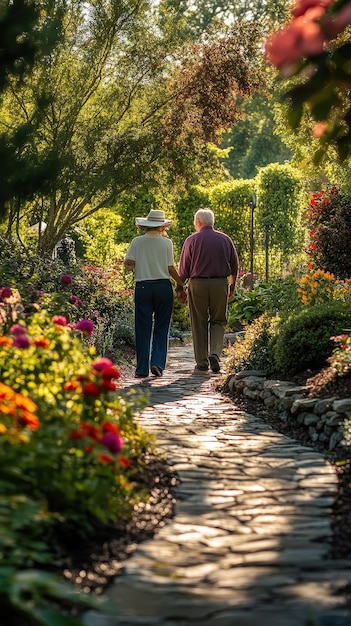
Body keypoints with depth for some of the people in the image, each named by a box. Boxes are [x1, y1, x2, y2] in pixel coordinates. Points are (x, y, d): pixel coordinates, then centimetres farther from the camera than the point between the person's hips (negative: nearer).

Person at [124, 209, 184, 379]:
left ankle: (142, 368, 4)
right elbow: (171, 269, -2)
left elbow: (128, 265, -5)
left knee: (143, 328, 5)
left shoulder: (137, 242, 1)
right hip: (163, 286, -1)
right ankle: (158, 362, -5)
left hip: (142, 287, 1)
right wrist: (181, 283, 12)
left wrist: (131, 266, 17)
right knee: (161, 328, 8)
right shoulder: (166, 243, -1)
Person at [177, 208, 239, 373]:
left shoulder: (192, 240, -2)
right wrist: (232, 286, 22)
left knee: (199, 324, 6)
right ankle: (215, 353, -8)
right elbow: (235, 266, 11)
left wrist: (179, 287, 9)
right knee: (218, 321, 13)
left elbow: (184, 268, -3)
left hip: (197, 284, -2)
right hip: (220, 284, 2)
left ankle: (202, 362, 8)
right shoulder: (225, 240, 7)